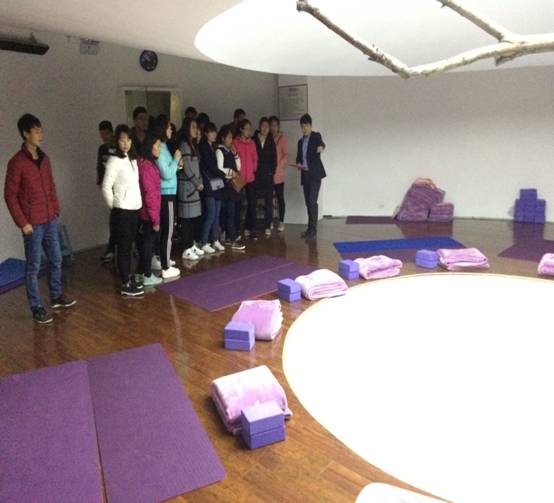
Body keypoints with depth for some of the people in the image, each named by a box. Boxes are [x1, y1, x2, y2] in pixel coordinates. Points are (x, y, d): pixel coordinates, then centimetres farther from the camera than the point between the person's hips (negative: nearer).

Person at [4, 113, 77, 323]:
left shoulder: (44, 158, 8)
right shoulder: (17, 162, -12)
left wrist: (56, 210, 10)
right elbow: (10, 195, -11)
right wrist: (22, 223, -13)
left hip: (50, 220, 7)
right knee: (33, 266, 3)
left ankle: (56, 296, 33)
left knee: (56, 259, 16)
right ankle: (36, 307, 13)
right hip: (33, 224, -7)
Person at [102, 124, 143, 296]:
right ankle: (126, 285, 6)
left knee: (129, 245, 14)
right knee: (123, 247, -1)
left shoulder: (132, 159, 11)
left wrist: (139, 202, 8)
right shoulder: (114, 160, -11)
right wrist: (113, 206, -4)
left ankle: (129, 278, 24)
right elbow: (106, 187, -12)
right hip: (122, 210, -7)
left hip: (134, 208, 7)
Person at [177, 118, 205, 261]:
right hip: (187, 186, -8)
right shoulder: (183, 144, -10)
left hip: (195, 186, 9)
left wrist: (200, 182, 6)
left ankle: (192, 245, 20)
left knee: (196, 217, 10)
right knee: (187, 217, -4)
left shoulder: (193, 144, 17)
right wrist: (198, 183, -9)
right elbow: (187, 167, -15)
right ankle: (187, 249, 2)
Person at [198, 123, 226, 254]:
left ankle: (215, 240, 18)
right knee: (211, 215, -8)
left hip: (217, 184, 7)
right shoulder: (203, 147, -7)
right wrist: (224, 175, -9)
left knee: (216, 214, 9)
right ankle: (204, 243, 1)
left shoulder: (213, 147, 16)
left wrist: (223, 175, 2)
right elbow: (210, 166, -12)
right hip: (209, 185, -7)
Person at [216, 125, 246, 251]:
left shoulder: (230, 151, 16)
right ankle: (233, 240, -7)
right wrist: (231, 172, -6)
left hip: (233, 183, 8)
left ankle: (229, 237, 16)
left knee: (231, 211, 9)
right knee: (230, 212, -8)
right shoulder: (219, 151, -7)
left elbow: (238, 167, 14)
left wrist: (235, 155, 3)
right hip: (226, 184, -8)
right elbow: (219, 169, -15)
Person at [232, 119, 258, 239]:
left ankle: (250, 228, 11)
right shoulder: (235, 142, -4)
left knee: (252, 203, 2)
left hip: (250, 177, 4)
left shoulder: (252, 143, 10)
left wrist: (253, 169, 6)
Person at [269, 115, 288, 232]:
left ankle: (281, 222, 9)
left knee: (280, 198, 2)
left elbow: (286, 155, -5)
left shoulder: (282, 138, 0)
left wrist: (278, 167, -15)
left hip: (278, 173, -3)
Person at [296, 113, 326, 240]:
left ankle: (313, 230, -8)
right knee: (308, 203, 9)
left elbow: (321, 144, -25)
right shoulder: (300, 141, 16)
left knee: (312, 202, -12)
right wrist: (298, 163, -5)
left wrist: (321, 146, -49)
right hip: (305, 175, 6)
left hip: (315, 174, -6)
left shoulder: (316, 136, -2)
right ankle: (310, 229, 18)